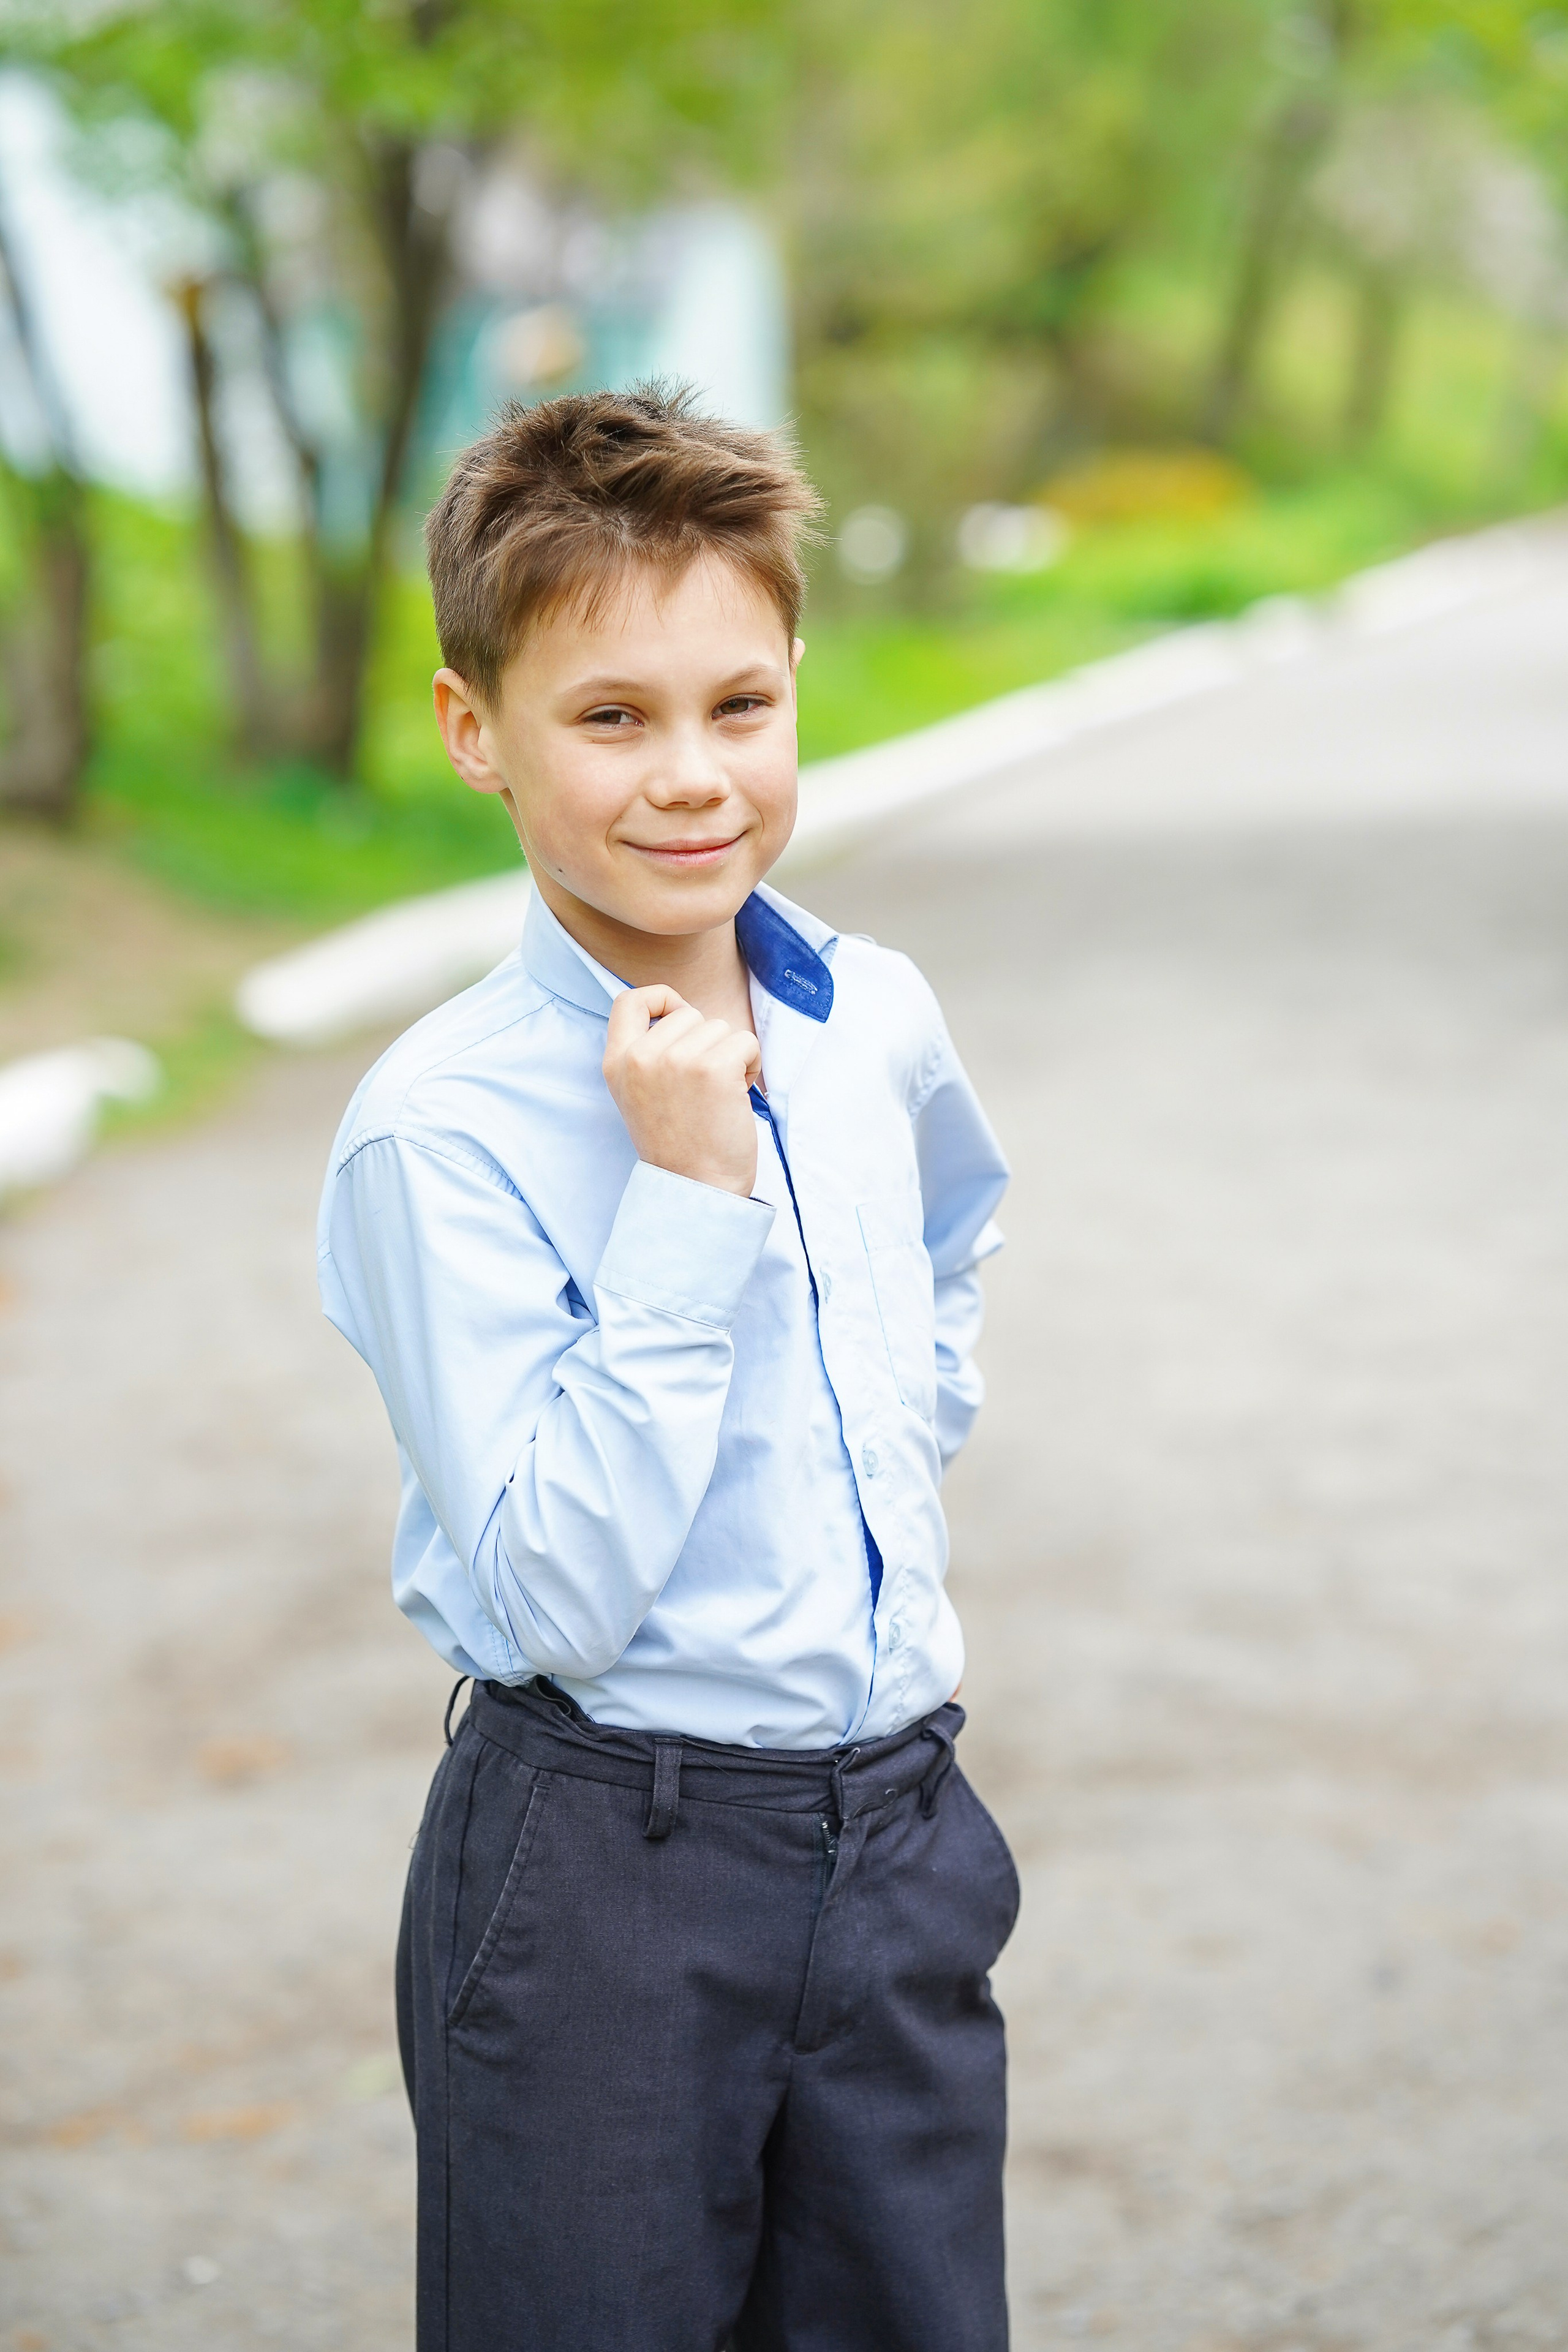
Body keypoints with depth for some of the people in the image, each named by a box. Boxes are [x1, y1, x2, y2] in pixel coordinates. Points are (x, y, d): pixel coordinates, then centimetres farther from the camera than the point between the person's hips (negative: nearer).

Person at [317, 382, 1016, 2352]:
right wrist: (689, 1195, -23)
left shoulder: (878, 1025, 2)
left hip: (897, 1830, 5)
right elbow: (554, 1597, -21)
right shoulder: (438, 1133, -17)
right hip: (601, 1887, -5)